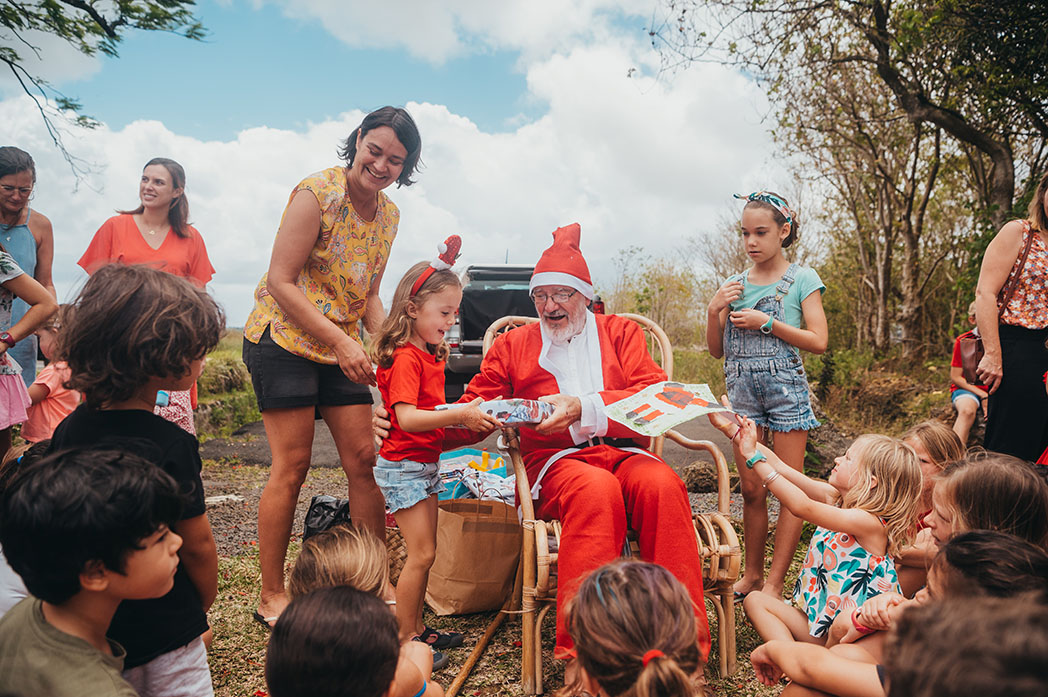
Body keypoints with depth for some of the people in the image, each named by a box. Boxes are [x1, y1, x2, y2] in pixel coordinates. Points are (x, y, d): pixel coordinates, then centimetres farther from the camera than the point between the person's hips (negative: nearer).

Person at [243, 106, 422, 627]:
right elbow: (281, 281, -17)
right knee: (292, 464, -6)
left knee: (364, 458, 2)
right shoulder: (317, 192, -13)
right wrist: (342, 343, -22)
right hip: (283, 336, -6)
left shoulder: (389, 215, 8)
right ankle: (271, 595, 9)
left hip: (342, 346, 7)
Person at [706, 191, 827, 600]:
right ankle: (751, 574, 19)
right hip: (742, 390, 3)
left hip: (785, 386, -3)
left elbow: (819, 341, -7)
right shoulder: (734, 285, 11)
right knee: (750, 488, 7)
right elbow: (716, 350, 12)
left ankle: (775, 582, 7)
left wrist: (766, 323, -14)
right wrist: (714, 310, -4)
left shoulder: (801, 279, 1)